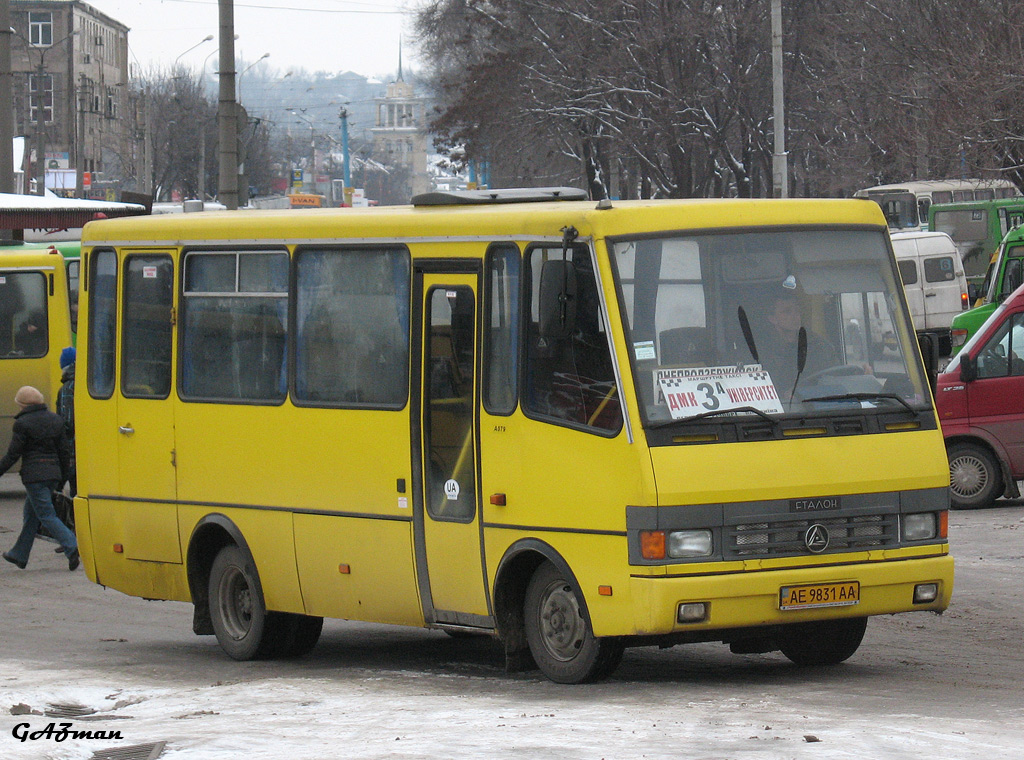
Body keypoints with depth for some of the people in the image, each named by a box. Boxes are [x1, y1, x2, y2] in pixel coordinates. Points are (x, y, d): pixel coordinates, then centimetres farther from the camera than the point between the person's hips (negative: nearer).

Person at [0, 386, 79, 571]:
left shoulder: (23, 423, -10)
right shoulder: (55, 420, 10)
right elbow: (65, 451, 13)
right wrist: (63, 477, 21)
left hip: (34, 474, -7)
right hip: (53, 474, 7)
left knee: (46, 515, -6)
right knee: (31, 514, 19)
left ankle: (72, 547, -22)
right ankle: (19, 555, 28)